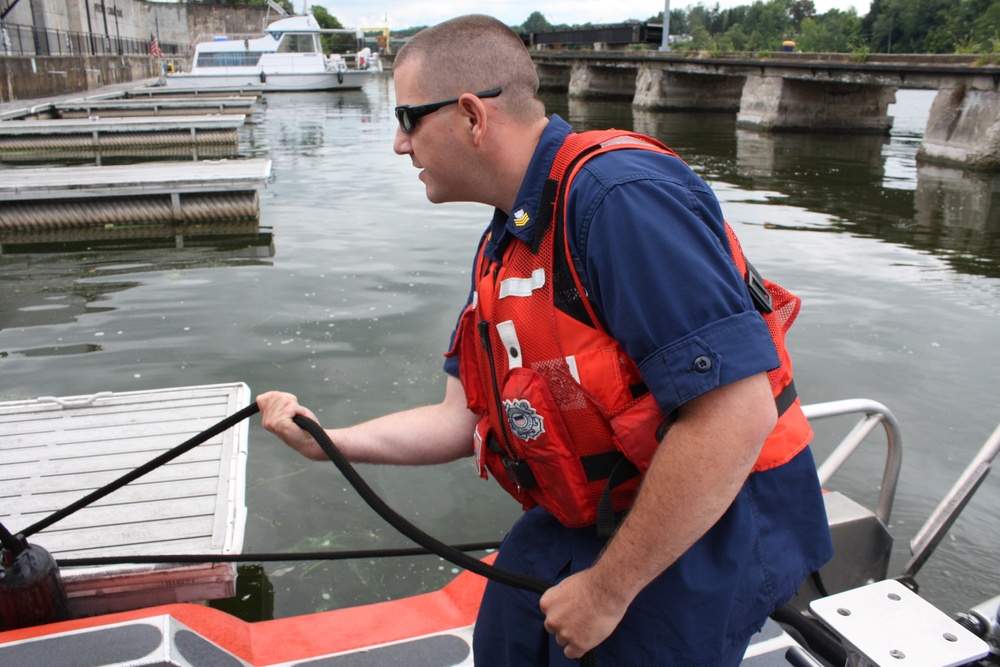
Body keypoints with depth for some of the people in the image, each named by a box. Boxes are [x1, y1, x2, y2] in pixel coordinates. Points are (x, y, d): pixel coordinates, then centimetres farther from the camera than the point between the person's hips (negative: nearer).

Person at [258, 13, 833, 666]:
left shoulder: (618, 195, -25)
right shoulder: (502, 248, 5)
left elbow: (738, 413, -30)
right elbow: (466, 416, 9)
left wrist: (608, 591, -22)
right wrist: (328, 439, 4)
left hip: (706, 528, -8)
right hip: (588, 515, 9)